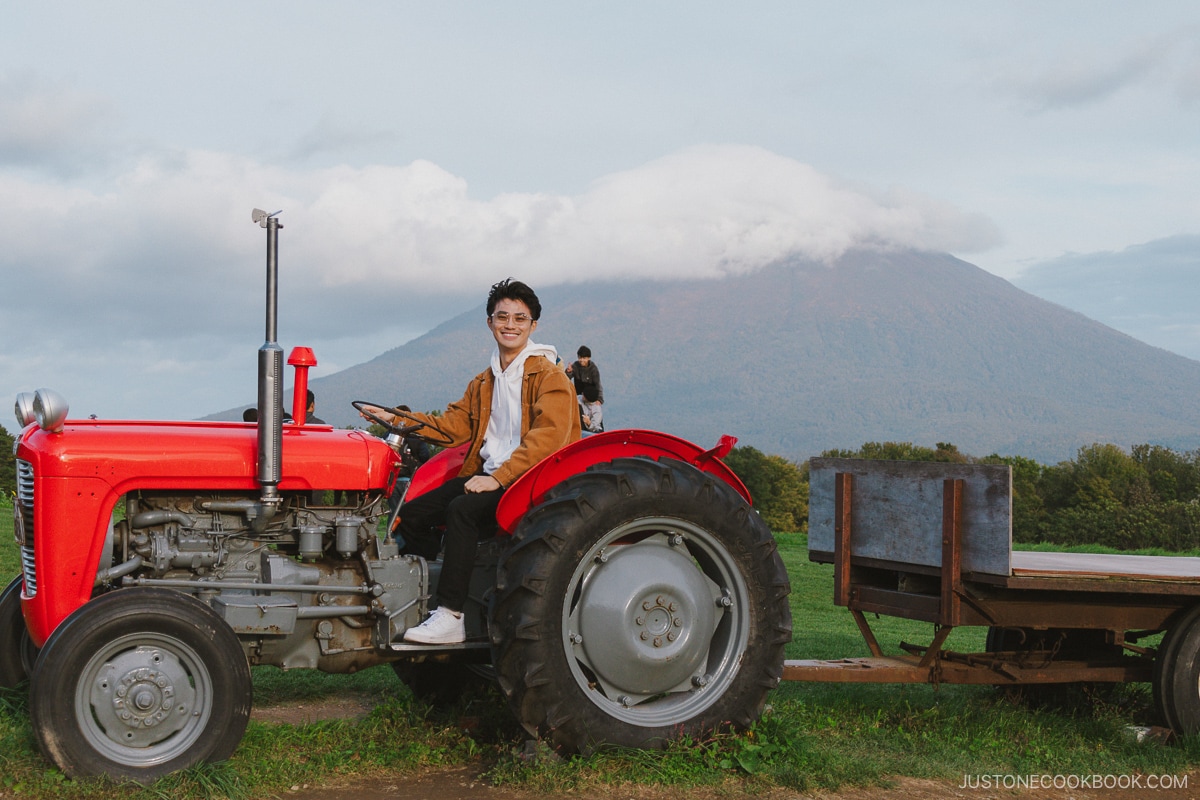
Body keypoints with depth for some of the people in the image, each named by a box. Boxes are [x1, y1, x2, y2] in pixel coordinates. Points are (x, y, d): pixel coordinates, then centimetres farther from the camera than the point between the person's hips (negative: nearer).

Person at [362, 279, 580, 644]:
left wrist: (499, 477, -26)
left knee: (462, 510, -32)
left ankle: (451, 617, -31)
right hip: (487, 475, 8)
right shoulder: (483, 383, 23)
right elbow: (454, 424, 18)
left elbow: (549, 437, -18)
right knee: (411, 514, -9)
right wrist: (398, 419, 4)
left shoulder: (549, 377, -4)